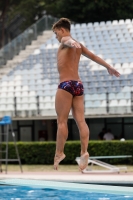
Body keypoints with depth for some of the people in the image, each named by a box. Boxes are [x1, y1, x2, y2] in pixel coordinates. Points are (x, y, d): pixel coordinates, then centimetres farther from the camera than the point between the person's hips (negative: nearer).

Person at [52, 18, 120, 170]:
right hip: (78, 85, 7)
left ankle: (59, 153, -4)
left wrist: (73, 43, -49)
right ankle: (84, 151, -15)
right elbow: (94, 56, 35)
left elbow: (70, 41, -25)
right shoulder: (79, 46, 23)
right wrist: (108, 67, 49)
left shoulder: (65, 40, 0)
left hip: (66, 84, -7)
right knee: (80, 120, -3)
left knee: (61, 121, -5)